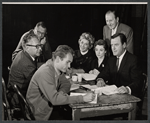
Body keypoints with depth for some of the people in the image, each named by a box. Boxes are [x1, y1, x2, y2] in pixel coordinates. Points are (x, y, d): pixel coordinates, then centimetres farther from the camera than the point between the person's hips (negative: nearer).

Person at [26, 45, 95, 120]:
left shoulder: (59, 69, -1)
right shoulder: (45, 73, -27)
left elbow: (66, 84, 12)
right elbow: (54, 99, -33)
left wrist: (61, 93, -13)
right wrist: (82, 99, -32)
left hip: (50, 107, 7)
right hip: (40, 114, -7)